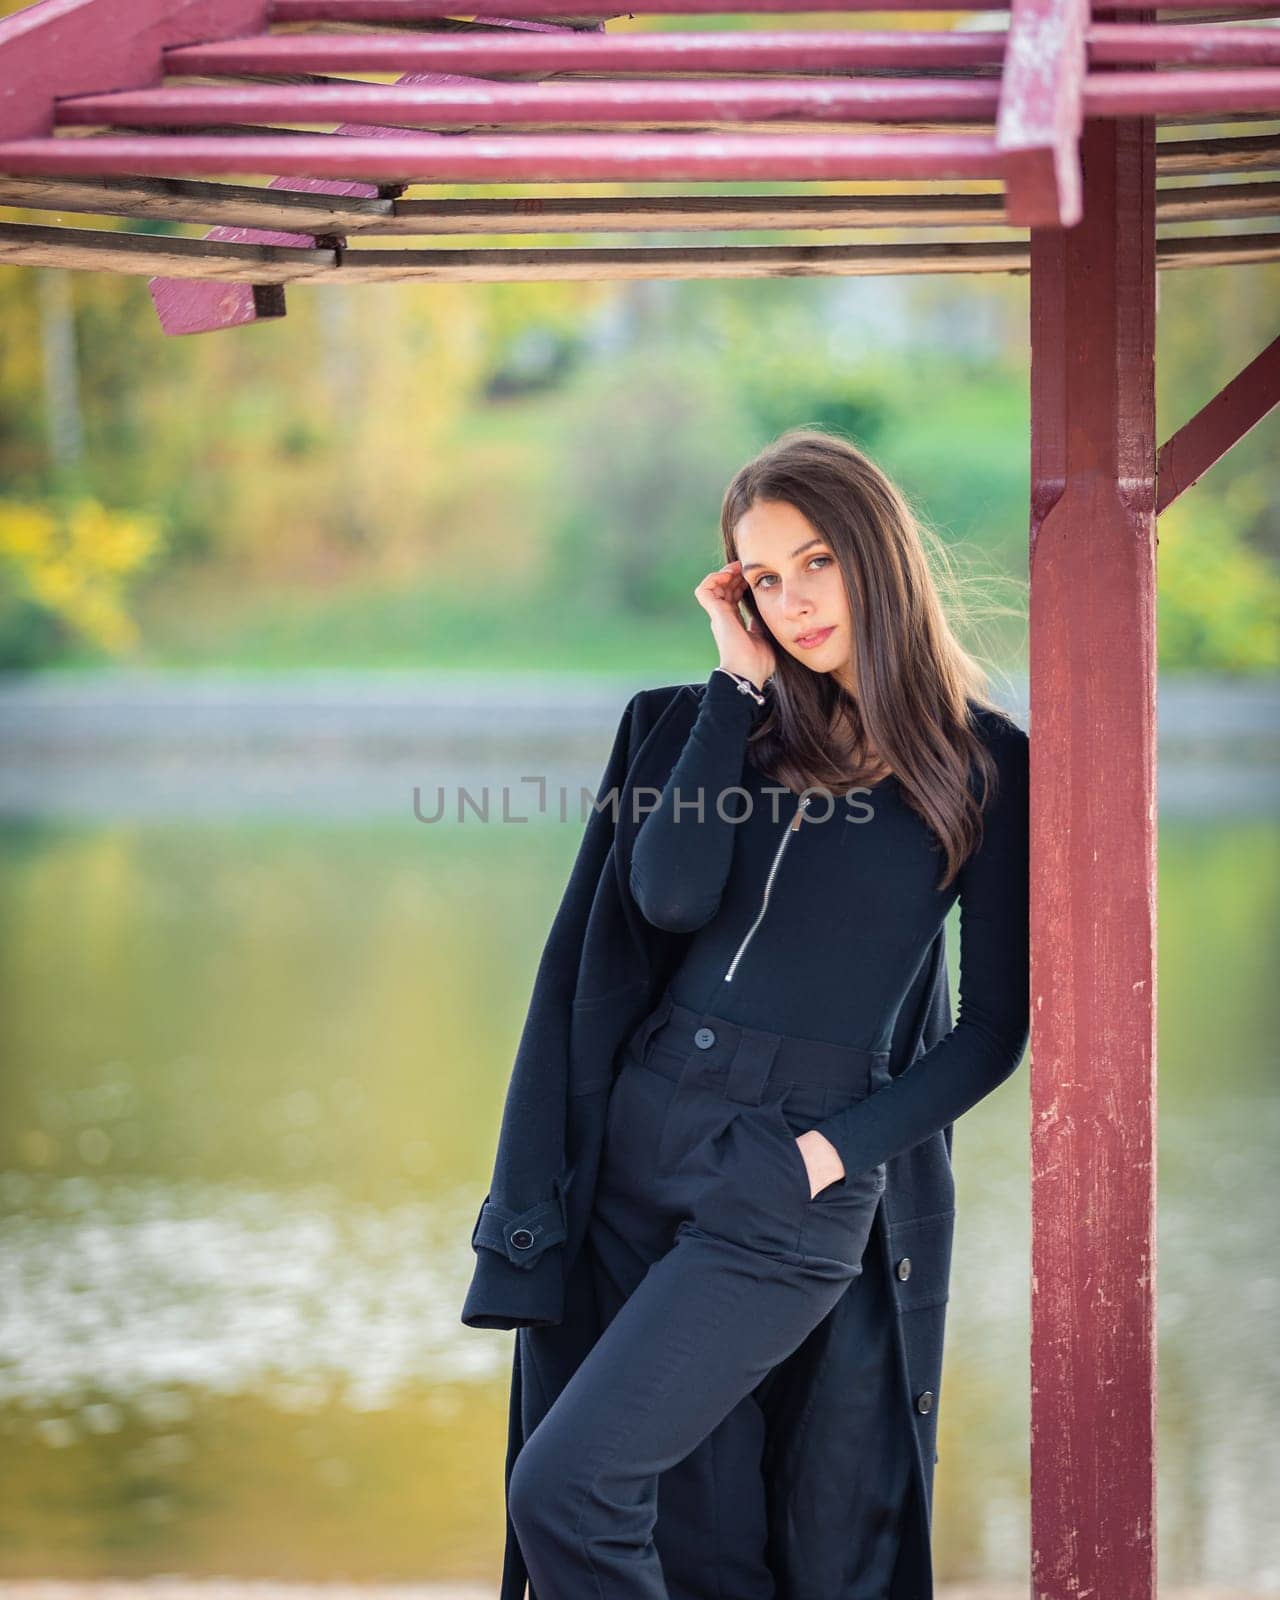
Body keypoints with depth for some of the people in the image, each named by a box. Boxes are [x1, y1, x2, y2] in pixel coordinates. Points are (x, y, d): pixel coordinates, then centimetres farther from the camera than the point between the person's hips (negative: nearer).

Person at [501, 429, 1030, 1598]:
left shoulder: (985, 764, -2)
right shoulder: (758, 724, 10)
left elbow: (995, 1028, -1)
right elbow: (672, 895, -9)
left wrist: (834, 1150, -10)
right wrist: (740, 681, -5)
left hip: (784, 1190, -5)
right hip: (644, 1135, 5)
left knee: (564, 1486, -16)